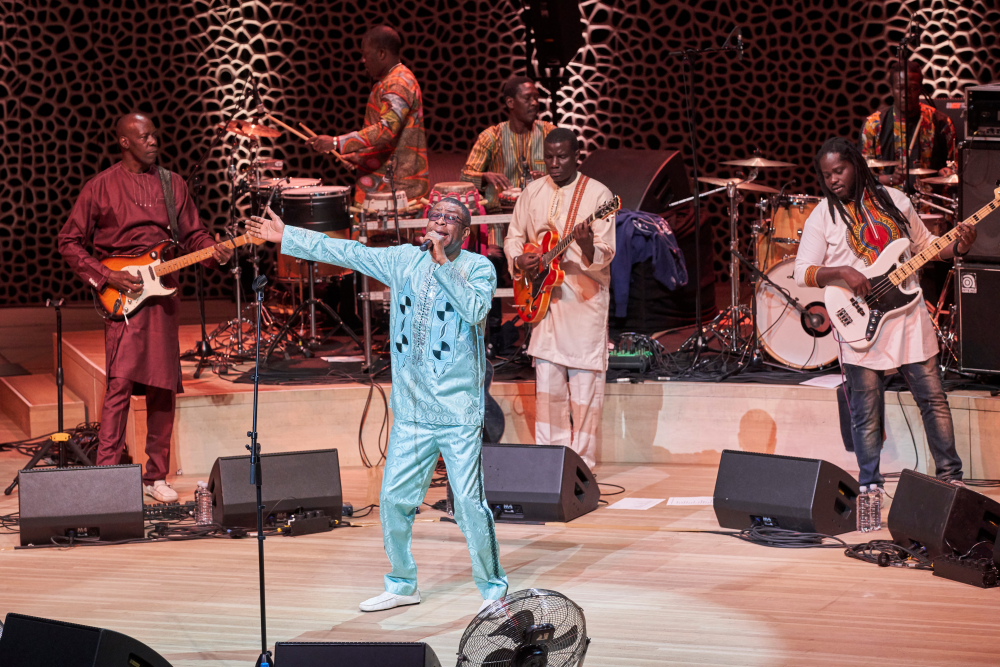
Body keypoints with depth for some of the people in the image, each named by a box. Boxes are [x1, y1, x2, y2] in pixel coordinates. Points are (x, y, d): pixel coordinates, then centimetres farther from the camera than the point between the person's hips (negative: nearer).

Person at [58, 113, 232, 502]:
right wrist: (107, 277, -10)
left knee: (163, 387, 6)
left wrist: (213, 251, -5)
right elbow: (69, 243, 1)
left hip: (162, 293, 5)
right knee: (120, 382, -14)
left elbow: (193, 233, 17)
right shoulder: (101, 188, -1)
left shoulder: (172, 184, 12)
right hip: (122, 297, -4)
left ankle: (156, 475, 14)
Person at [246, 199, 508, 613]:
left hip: (459, 412, -5)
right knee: (394, 500, 7)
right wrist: (286, 237, 19)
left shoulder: (478, 267, -1)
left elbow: (477, 310, -19)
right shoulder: (404, 260, 11)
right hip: (412, 410, 5)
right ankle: (402, 585, 24)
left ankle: (493, 590, 7)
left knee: (469, 504, -7)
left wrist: (443, 263, -17)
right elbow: (348, 252, 17)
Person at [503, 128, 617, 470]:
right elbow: (514, 237, 18)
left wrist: (587, 247, -35)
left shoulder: (597, 194, -7)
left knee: (585, 383, -3)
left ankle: (582, 461, 4)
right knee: (547, 381, 6)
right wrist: (519, 260, -3)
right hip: (544, 298, 5)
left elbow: (605, 254, -14)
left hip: (585, 298, -4)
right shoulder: (532, 192, 8)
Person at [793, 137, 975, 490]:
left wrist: (957, 247, -3)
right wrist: (842, 272, -21)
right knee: (866, 414, 0)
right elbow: (802, 272, -6)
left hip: (908, 315, 2)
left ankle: (950, 476, 15)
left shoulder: (893, 200, 8)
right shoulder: (824, 215, -1)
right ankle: (870, 486, 11)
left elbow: (925, 244, 16)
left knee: (933, 398, 4)